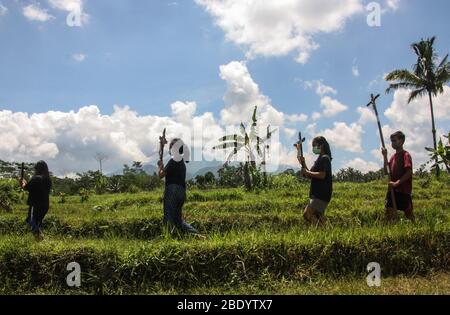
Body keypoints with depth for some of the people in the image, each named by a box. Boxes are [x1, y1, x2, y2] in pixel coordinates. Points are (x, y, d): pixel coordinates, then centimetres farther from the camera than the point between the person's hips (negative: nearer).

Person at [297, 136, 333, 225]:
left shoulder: (324, 158, -11)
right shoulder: (320, 159, 19)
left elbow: (322, 175, -24)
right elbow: (310, 175, 19)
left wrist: (307, 172, -14)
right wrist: (303, 163, 7)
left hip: (322, 194, -10)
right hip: (317, 194, 10)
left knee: (307, 215, -15)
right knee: (317, 217, 12)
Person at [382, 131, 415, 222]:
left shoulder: (406, 155, -8)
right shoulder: (393, 156, 14)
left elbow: (409, 172, -17)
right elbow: (387, 172, 12)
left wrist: (397, 183, -22)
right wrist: (385, 157, 4)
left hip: (403, 190, -7)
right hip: (392, 190, 7)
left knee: (408, 213, 1)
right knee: (388, 212, 4)